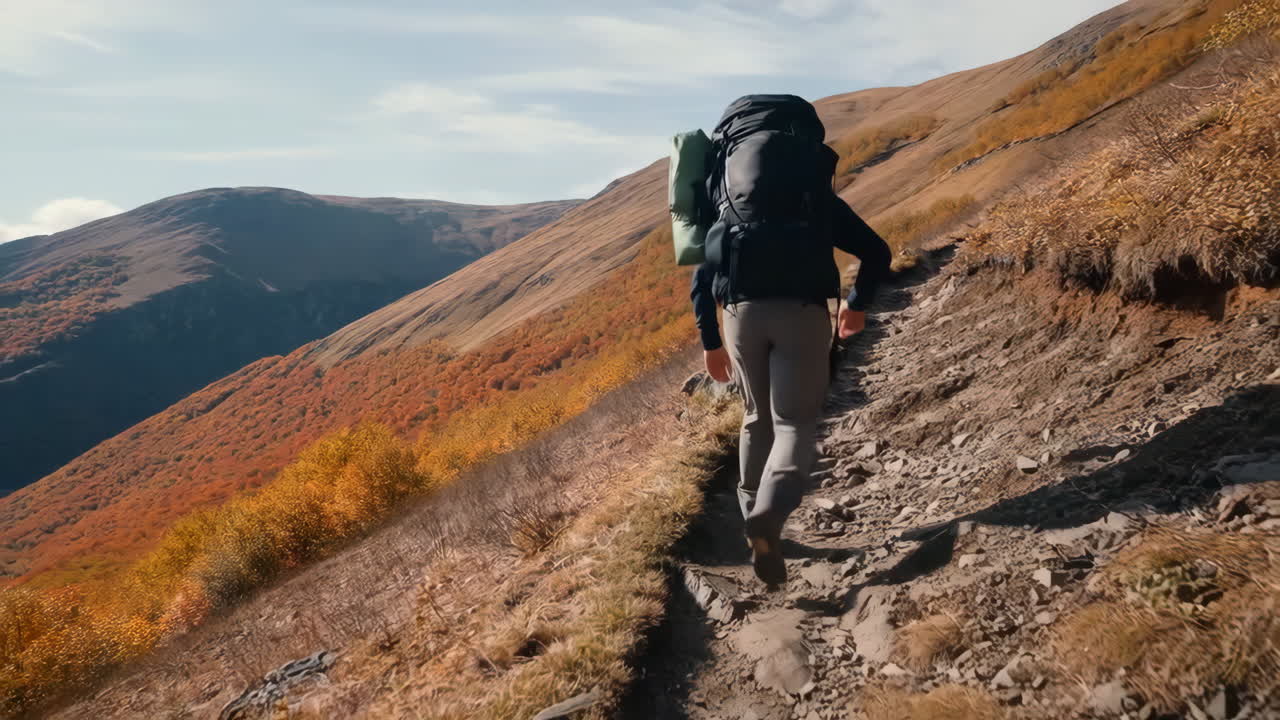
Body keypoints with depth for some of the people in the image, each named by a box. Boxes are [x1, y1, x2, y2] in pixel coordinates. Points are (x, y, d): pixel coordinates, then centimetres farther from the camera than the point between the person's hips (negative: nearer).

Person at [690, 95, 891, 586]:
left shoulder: (723, 196, 24)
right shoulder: (821, 197, 21)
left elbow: (701, 276, 20)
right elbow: (877, 253, 20)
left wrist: (710, 342, 26)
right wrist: (858, 306, 35)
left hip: (742, 311, 2)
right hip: (802, 310, -2)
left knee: (759, 418, 21)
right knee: (795, 423, -2)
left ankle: (754, 514, 25)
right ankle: (769, 514, -27)